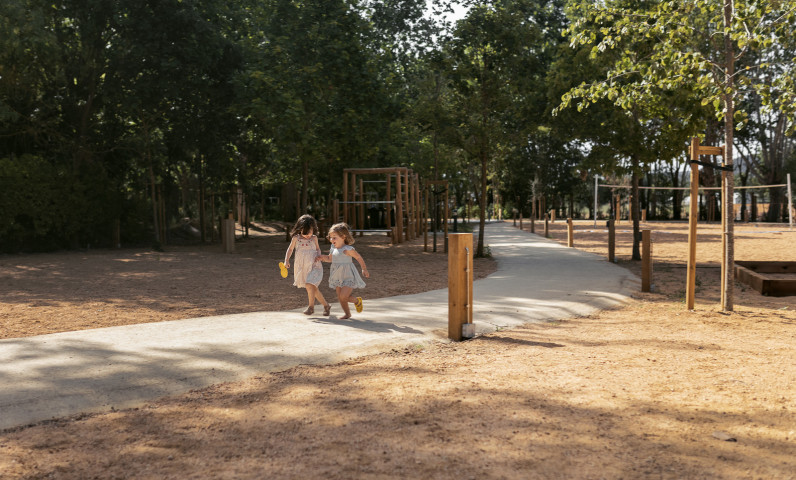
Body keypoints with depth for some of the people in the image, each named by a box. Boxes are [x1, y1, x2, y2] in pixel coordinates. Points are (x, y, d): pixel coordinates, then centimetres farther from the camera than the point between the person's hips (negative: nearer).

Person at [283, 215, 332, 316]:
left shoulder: (314, 238, 1)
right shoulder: (296, 238, 2)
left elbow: (318, 249, 14)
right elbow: (290, 249, 12)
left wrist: (318, 256, -7)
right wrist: (287, 261, 0)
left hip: (313, 266, -2)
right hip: (302, 267, 2)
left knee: (310, 285, -20)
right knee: (313, 288, 7)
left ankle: (311, 307, -3)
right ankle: (326, 305, 22)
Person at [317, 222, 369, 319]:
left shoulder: (347, 249, -15)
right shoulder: (333, 249, 6)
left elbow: (359, 257, -7)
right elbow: (330, 258, 23)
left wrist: (364, 269, -2)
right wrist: (323, 257, 3)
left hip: (348, 277, -7)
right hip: (337, 278, 7)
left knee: (343, 296, -16)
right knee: (340, 298, 9)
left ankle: (357, 300, 13)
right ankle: (347, 313, 26)